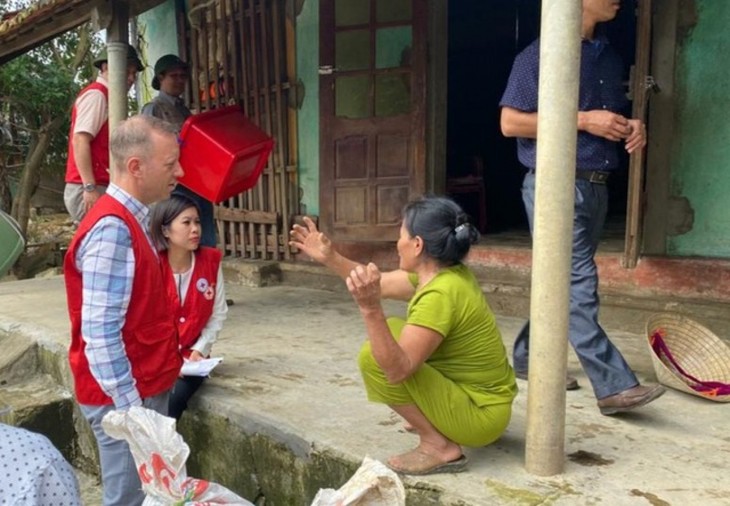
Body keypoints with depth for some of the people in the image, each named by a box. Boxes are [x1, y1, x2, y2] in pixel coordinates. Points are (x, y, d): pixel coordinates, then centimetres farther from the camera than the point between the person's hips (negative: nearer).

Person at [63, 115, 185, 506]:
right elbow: (101, 336, -25)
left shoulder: (129, 220, 8)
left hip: (146, 388, 9)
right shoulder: (112, 229, -22)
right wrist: (131, 410, -21)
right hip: (127, 398, -9)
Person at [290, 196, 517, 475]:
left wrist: (370, 309, -41)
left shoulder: (440, 294, -29)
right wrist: (329, 257, 10)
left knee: (374, 357, -20)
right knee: (392, 333, 17)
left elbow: (397, 370, -33)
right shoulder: (443, 272, -1)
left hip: (479, 414, -9)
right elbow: (380, 283, 12)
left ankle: (439, 446, -8)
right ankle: (433, 420, 21)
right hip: (482, 395, 9)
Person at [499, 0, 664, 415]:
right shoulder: (541, 54, -6)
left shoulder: (609, 57, 16)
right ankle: (615, 385, -7)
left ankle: (529, 358, 27)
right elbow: (510, 122, -11)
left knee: (565, 284, 13)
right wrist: (584, 120, -15)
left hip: (596, 186, 8)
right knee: (578, 286, -9)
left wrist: (631, 126, 2)